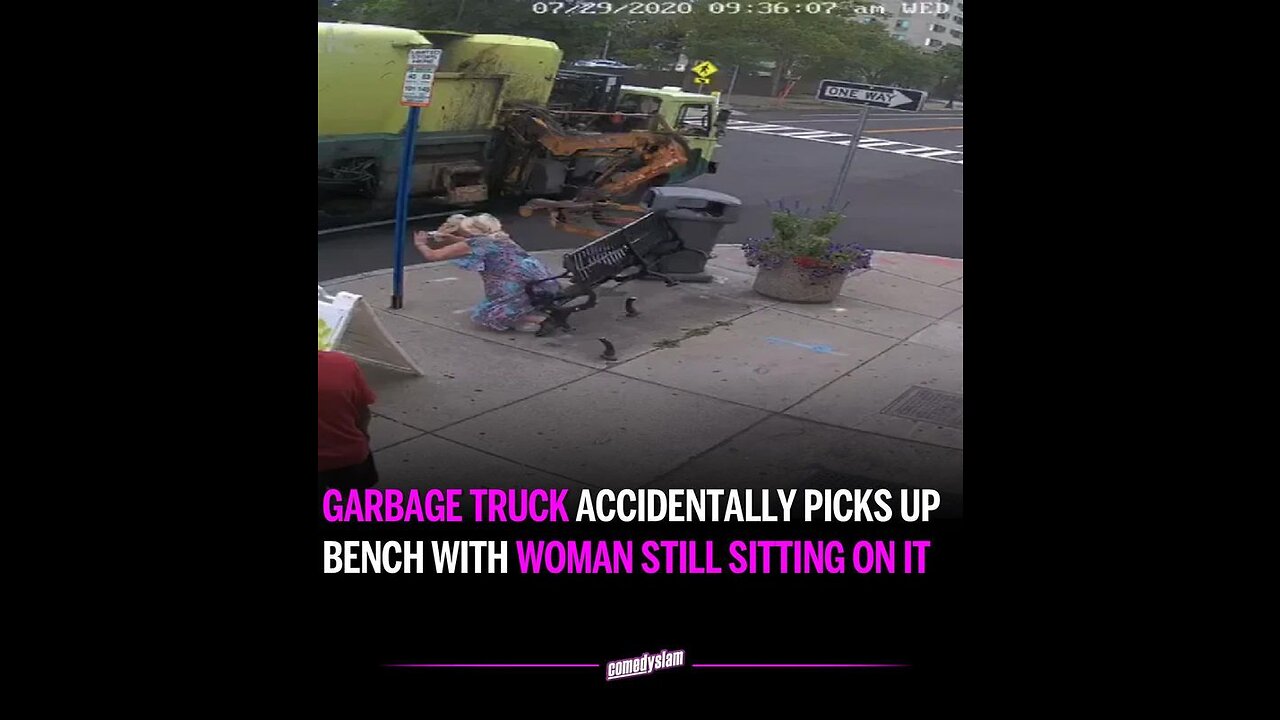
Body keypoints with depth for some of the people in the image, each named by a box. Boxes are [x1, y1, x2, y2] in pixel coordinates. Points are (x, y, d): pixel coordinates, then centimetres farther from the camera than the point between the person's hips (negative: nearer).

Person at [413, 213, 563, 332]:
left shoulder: (474, 244, -1)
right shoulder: (499, 238, 22)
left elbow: (432, 255, 2)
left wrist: (420, 244, 21)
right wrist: (454, 239, 38)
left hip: (527, 288, -8)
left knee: (481, 315, 6)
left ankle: (538, 319, -8)